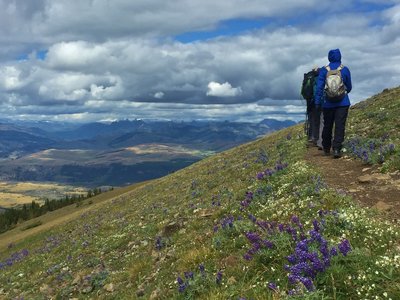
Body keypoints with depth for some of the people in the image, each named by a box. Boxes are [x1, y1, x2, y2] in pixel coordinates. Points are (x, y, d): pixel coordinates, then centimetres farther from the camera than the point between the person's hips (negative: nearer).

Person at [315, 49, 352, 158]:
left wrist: (317, 102, -1)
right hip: (343, 103, -1)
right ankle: (336, 149, -14)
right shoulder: (345, 70, 0)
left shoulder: (323, 70, 0)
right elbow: (349, 87, 10)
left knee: (327, 126, 12)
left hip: (328, 103, 1)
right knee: (340, 126, -3)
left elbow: (319, 87, -4)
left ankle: (326, 149, 24)